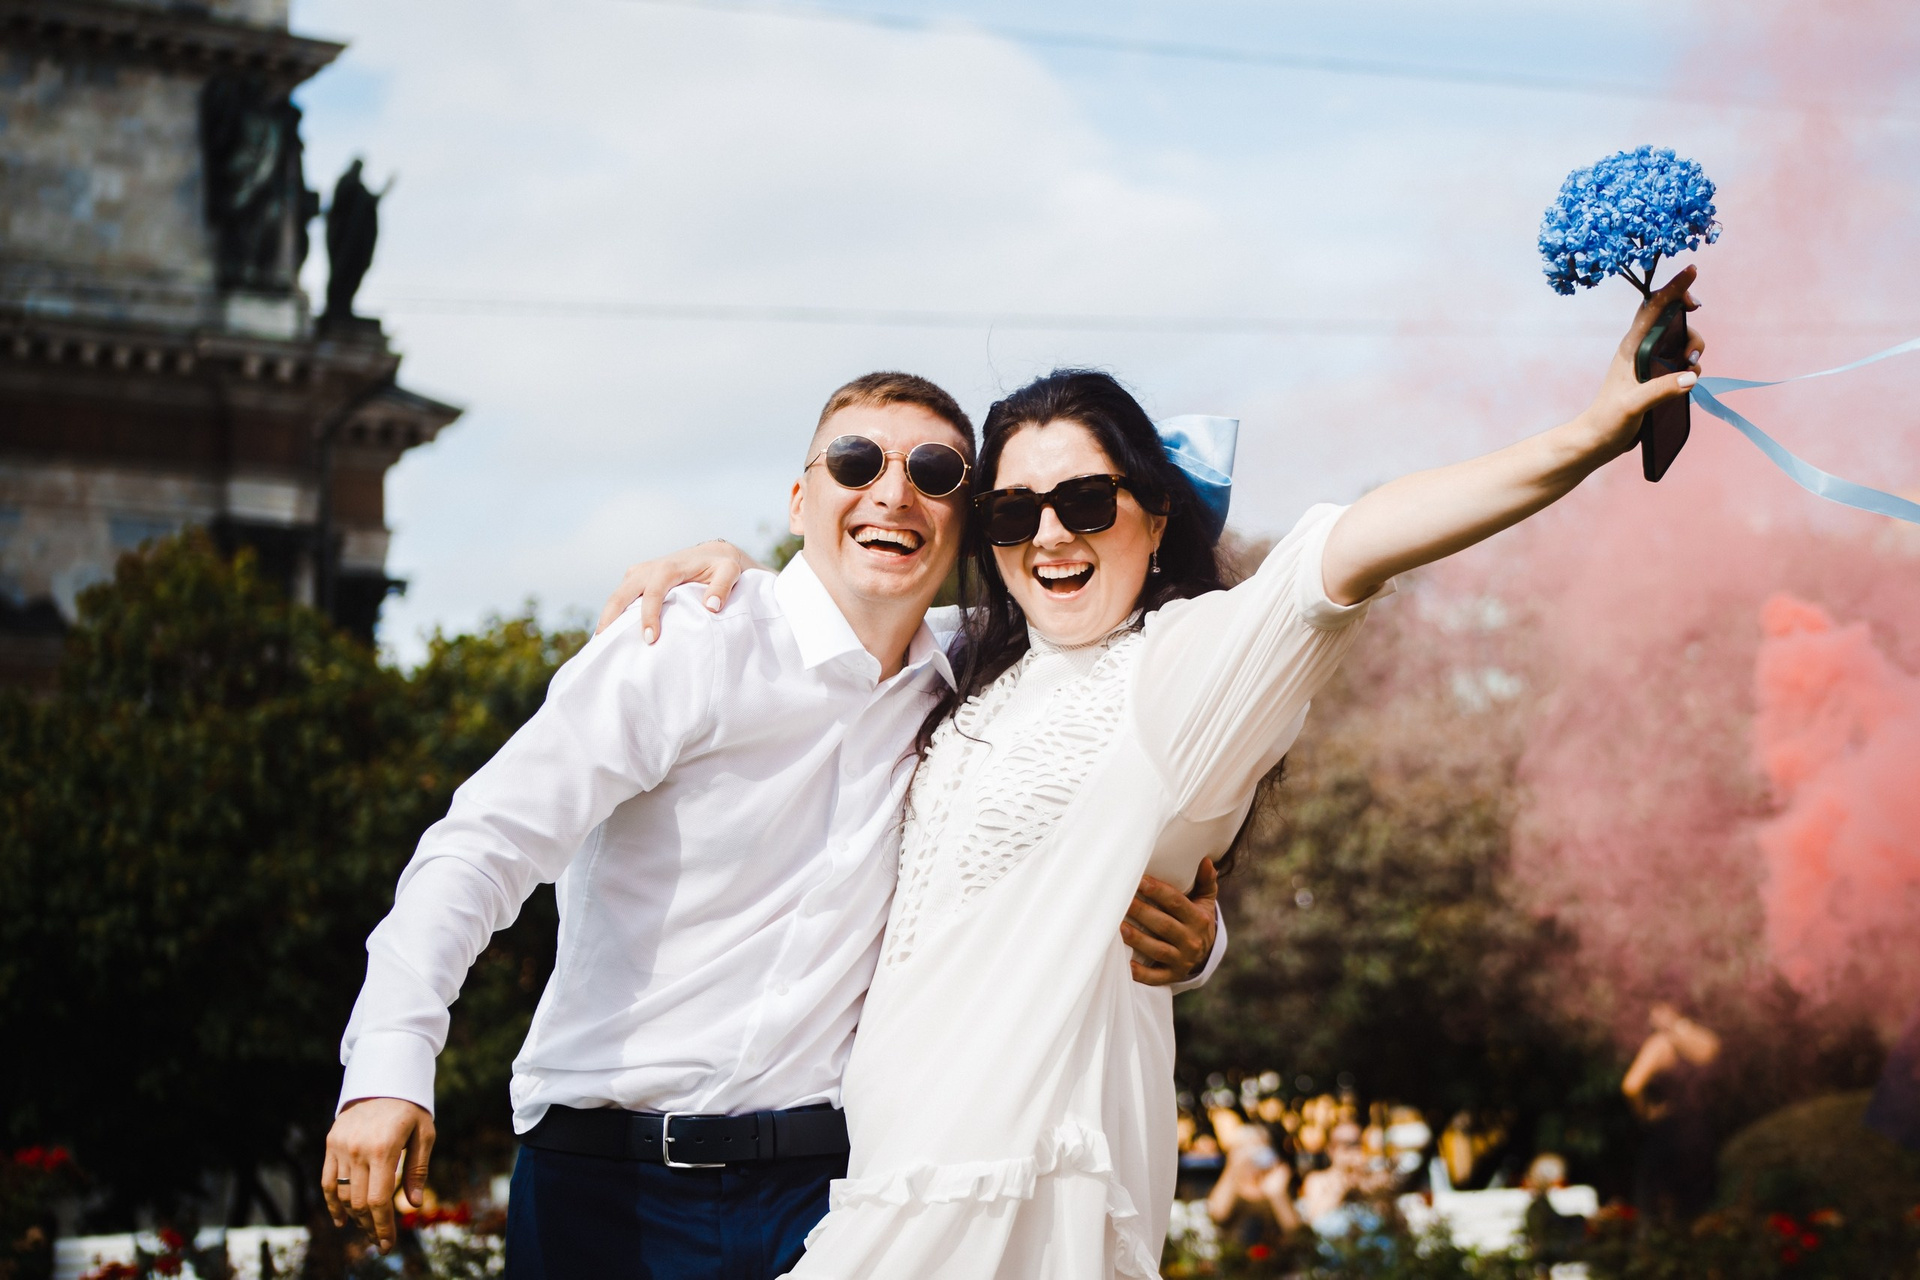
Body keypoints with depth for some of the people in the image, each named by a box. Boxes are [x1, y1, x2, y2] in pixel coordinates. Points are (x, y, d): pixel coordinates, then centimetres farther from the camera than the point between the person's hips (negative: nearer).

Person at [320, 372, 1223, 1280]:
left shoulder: (955, 703, 6)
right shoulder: (684, 653, -8)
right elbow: (484, 846, -14)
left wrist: (1183, 936, -5)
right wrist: (390, 1065, -27)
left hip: (824, 1182, 4)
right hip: (610, 1181, -3)